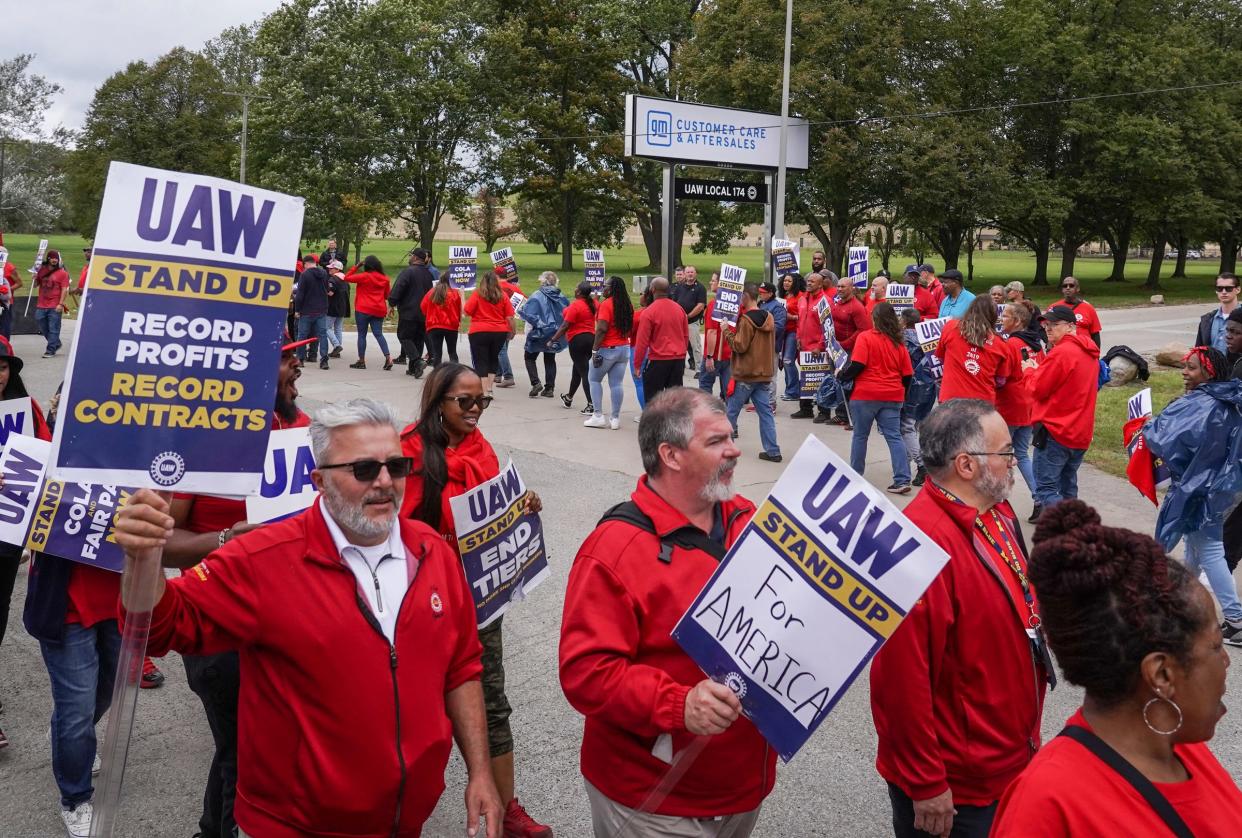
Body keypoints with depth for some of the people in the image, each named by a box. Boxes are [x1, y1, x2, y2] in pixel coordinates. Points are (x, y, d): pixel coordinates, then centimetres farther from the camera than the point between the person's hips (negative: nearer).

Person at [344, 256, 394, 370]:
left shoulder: (364, 276, -10)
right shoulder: (385, 278, 4)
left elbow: (347, 278, -3)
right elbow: (387, 295, 11)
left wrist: (356, 266, 3)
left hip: (363, 309, -4)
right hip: (379, 310, 4)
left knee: (362, 334, 5)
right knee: (378, 334, 5)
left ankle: (361, 361, 8)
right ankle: (388, 357, -11)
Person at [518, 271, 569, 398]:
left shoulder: (537, 296, -16)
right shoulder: (562, 297, -2)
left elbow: (529, 314, -21)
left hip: (539, 332, -4)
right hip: (555, 334, 4)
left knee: (529, 357, 12)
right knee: (550, 359, 15)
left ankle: (536, 383, -4)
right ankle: (549, 388, 12)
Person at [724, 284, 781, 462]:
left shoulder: (746, 320, -16)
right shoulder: (769, 318, 9)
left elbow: (740, 346, -16)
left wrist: (727, 332, -6)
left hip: (746, 375, -7)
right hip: (765, 373, 7)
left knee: (731, 411, 8)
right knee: (766, 412, 5)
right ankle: (772, 451, 1)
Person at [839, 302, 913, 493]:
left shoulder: (865, 337, -7)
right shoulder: (898, 343, 7)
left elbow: (857, 365, -16)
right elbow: (908, 374, 7)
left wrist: (842, 376, 0)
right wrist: (900, 390, 22)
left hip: (866, 394, -3)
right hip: (892, 397, 4)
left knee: (860, 435, 10)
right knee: (894, 437, 3)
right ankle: (902, 480, -5)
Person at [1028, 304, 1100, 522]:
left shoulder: (1061, 352, -16)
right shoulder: (1089, 353, 13)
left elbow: (1038, 389, -14)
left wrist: (1031, 370, 4)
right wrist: (1040, 371, 9)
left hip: (1055, 430, -9)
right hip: (1080, 433, 9)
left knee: (1046, 488, -7)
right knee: (1068, 488, 18)